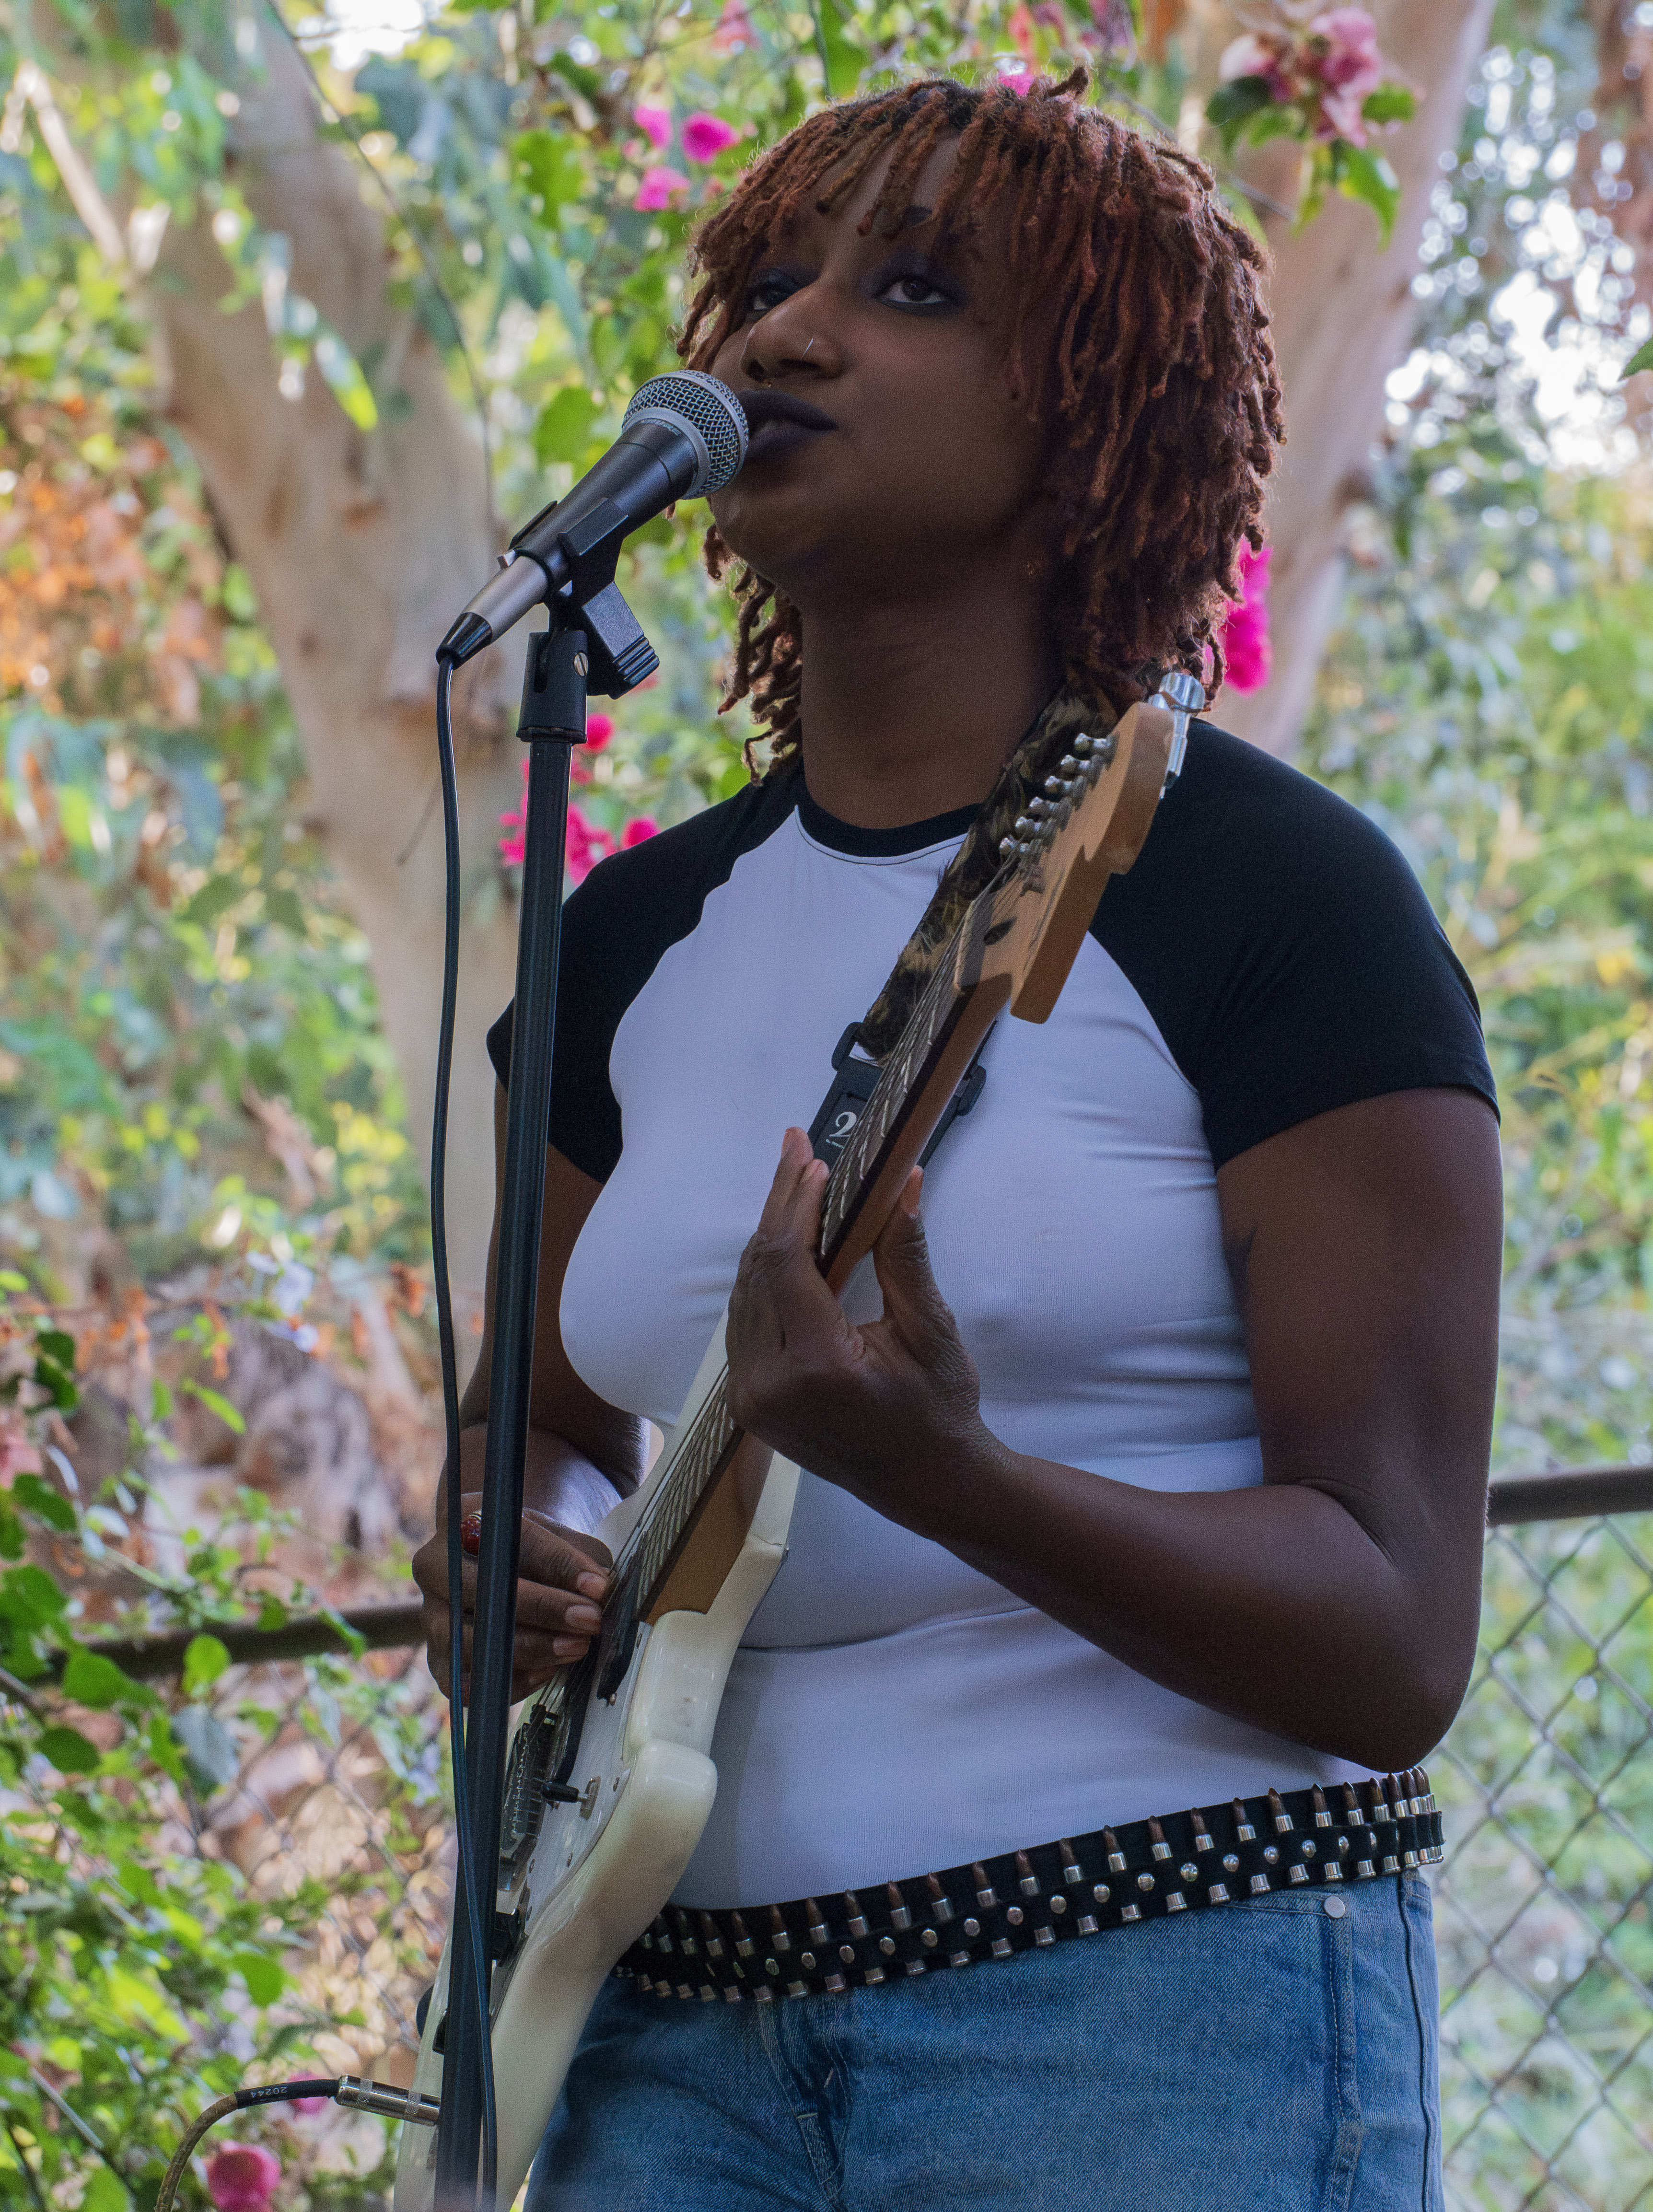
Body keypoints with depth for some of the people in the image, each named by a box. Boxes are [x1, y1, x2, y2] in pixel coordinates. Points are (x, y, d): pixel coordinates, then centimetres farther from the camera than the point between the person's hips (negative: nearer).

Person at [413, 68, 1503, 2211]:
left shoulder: (1269, 889, -7)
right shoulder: (641, 934, 11)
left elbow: (1395, 1650, -11)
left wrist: (935, 1475, -26)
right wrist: (504, 1569, 0)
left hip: (1160, 2019, -5)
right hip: (679, 2015, 5)